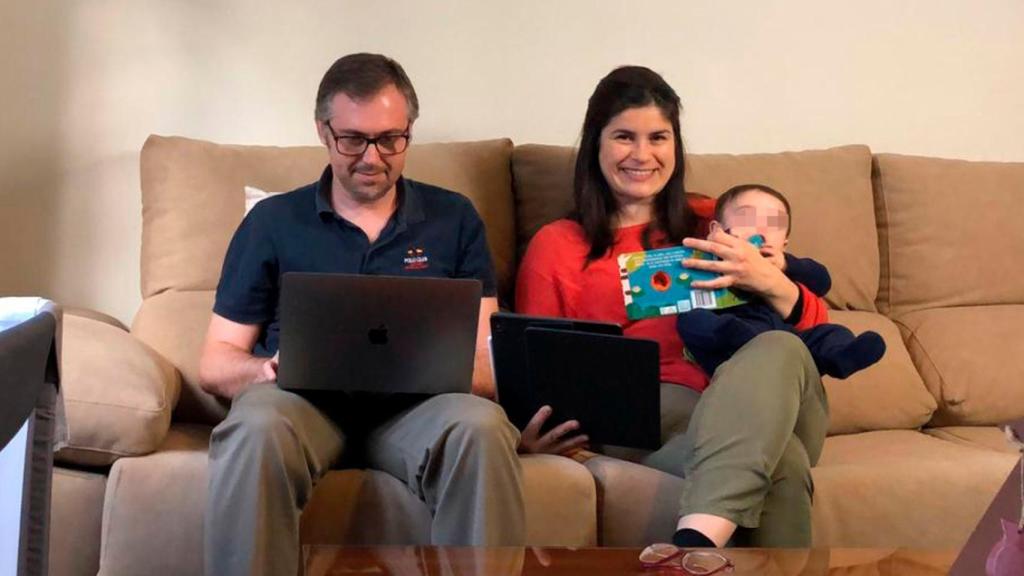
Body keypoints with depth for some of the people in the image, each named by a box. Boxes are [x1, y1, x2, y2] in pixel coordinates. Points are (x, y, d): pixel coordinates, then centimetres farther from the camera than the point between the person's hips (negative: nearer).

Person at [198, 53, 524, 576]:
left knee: (480, 427, -34)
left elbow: (487, 356, 9)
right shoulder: (272, 222, 13)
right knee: (256, 427, -36)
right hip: (302, 398, 0)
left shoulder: (455, 219, 15)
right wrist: (268, 369, -13)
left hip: (417, 404, 1)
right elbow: (216, 362, 11)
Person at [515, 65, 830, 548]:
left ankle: (696, 541, -54)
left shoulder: (713, 224, 25)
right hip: (644, 415, -3)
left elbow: (816, 327, 18)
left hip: (749, 401, 3)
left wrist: (769, 282, -5)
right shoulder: (557, 246, 20)